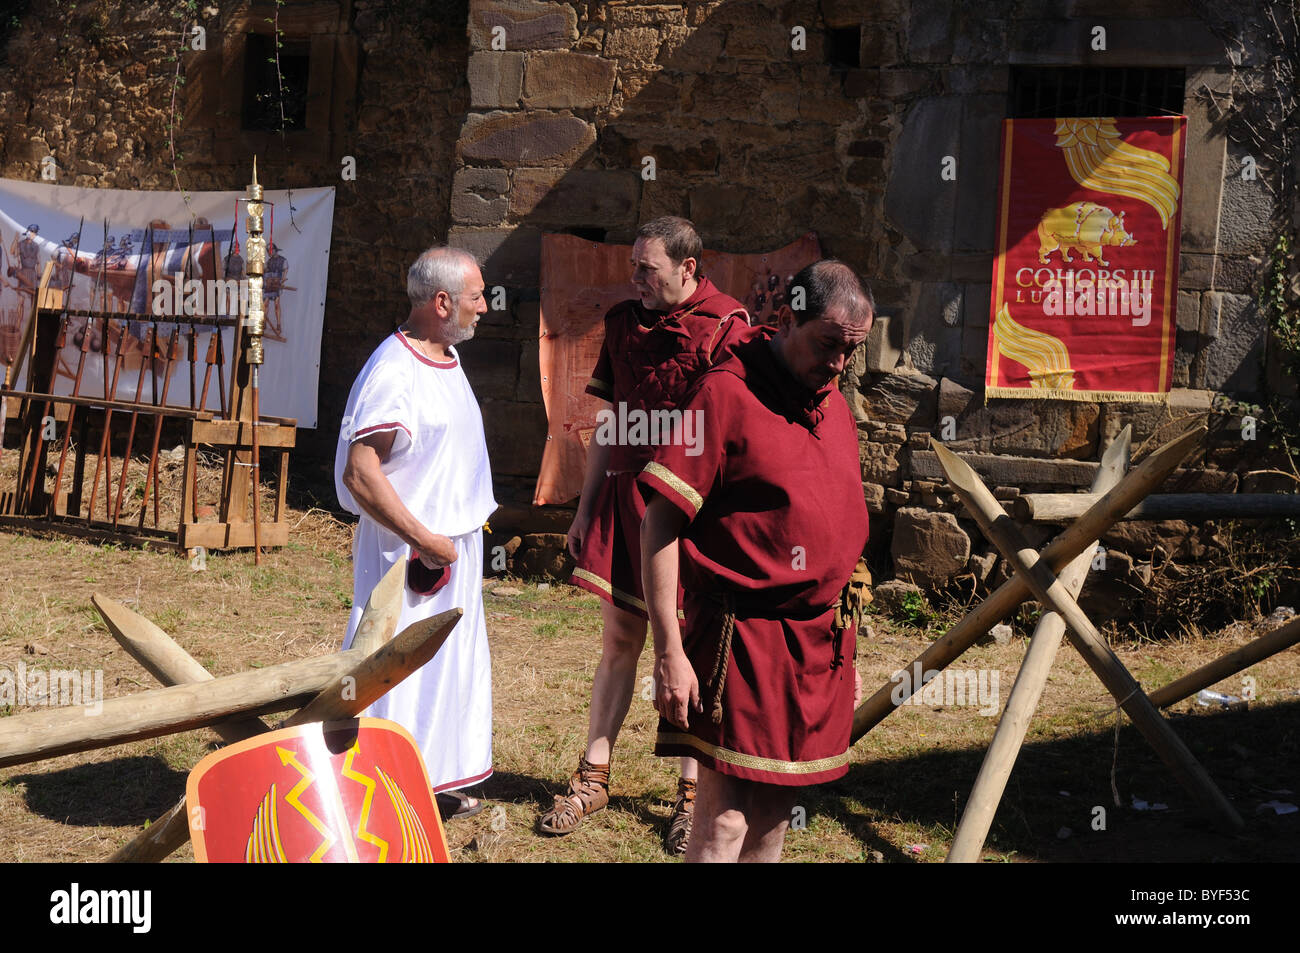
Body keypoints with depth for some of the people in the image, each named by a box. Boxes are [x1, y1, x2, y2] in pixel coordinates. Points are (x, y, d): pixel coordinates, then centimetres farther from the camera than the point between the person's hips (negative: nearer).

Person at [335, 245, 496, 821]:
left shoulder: (446, 358, 10)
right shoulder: (392, 372, -21)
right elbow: (360, 475, -25)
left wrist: (458, 536, 16)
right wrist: (425, 540, -21)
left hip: (455, 547, 10)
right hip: (408, 554, -10)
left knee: (452, 665, 17)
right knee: (398, 671, -3)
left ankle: (436, 782, 31)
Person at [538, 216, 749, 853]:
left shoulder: (724, 327, -9)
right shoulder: (623, 322, 10)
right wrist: (585, 508, 15)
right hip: (623, 497, 5)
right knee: (618, 640, 10)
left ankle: (692, 793, 16)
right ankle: (593, 778, 19)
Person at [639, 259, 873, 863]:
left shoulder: (834, 404, 13)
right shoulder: (729, 392, -11)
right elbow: (660, 523, -14)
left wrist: (843, 649, 22)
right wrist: (670, 653, -17)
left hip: (820, 641, 7)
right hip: (743, 635, -7)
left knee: (775, 813, 11)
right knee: (725, 821, -8)